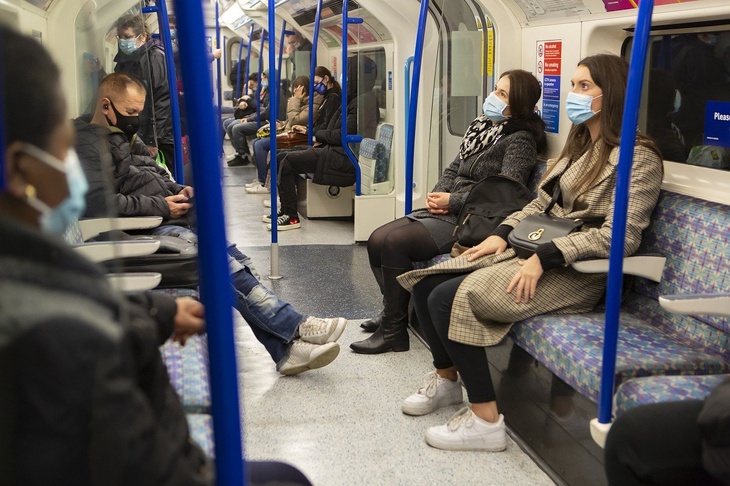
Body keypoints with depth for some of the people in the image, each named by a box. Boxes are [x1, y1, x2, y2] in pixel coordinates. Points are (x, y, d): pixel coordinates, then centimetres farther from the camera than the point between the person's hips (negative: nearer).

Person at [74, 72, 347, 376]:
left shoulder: (125, 138, 24)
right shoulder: (89, 143, -7)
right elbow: (97, 201, -22)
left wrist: (178, 191, 9)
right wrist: (162, 206, -16)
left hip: (167, 223, 9)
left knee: (228, 257, -13)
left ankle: (284, 347, -20)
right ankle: (292, 326, -23)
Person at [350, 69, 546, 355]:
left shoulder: (520, 140, -10)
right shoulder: (480, 127, 15)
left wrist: (452, 201, -18)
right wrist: (436, 195, -2)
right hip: (444, 211, 9)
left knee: (395, 242, -22)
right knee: (377, 240, -4)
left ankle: (394, 331, -10)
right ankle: (393, 310, 11)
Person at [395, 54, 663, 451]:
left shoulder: (637, 157, -10)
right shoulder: (579, 145, 18)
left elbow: (620, 236, -20)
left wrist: (545, 258, -24)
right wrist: (502, 233, 3)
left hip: (576, 271, -9)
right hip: (535, 249, 9)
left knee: (449, 299, -24)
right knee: (425, 284, -4)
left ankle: (485, 420, -15)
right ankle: (446, 378, 16)